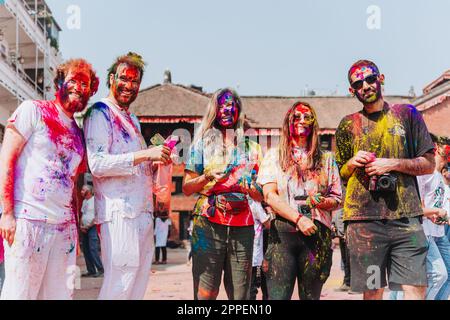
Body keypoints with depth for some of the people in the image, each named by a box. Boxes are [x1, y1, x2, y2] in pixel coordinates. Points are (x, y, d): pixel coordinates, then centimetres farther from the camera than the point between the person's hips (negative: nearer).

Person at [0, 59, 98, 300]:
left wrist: (75, 228, 15)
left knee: (61, 293, 7)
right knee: (20, 293, -4)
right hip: (28, 219, -6)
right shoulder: (32, 111, 1)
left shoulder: (78, 134, 18)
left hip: (64, 226, 6)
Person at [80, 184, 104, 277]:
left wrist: (88, 226, -12)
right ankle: (91, 271, 10)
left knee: (93, 249, -14)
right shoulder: (84, 201, 18)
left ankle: (100, 269, -10)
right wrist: (81, 226, 6)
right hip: (84, 229, 8)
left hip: (92, 228, -8)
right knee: (86, 250, 5)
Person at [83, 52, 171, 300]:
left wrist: (155, 162, 9)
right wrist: (145, 154, -22)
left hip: (142, 212, 9)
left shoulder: (132, 120, 22)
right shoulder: (99, 113, -5)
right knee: (118, 286, -9)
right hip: (118, 212, -9)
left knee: (139, 282, 10)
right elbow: (97, 164, -19)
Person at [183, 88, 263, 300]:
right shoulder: (202, 143, 11)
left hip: (242, 227, 2)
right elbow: (186, 188, 7)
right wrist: (207, 177, -11)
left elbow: (261, 196, 15)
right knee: (205, 292, -9)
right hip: (209, 224, -2)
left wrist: (251, 189, -6)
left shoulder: (252, 148, 16)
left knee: (240, 294, -1)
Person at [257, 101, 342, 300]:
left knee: (311, 296, 3)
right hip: (283, 232, -2)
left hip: (317, 234, 2)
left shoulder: (326, 159, 16)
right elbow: (269, 195, -1)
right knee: (278, 295, -10)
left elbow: (337, 200, 16)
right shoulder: (274, 156, 11)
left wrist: (323, 202, -8)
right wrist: (298, 218, -12)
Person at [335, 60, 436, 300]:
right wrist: (352, 163, -2)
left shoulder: (407, 114, 11)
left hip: (406, 217, 0)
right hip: (364, 219, 1)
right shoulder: (348, 125, 13)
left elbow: (429, 165, 9)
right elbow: (340, 175, 19)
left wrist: (393, 164, -5)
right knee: (372, 292, 1)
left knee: (416, 289, -7)